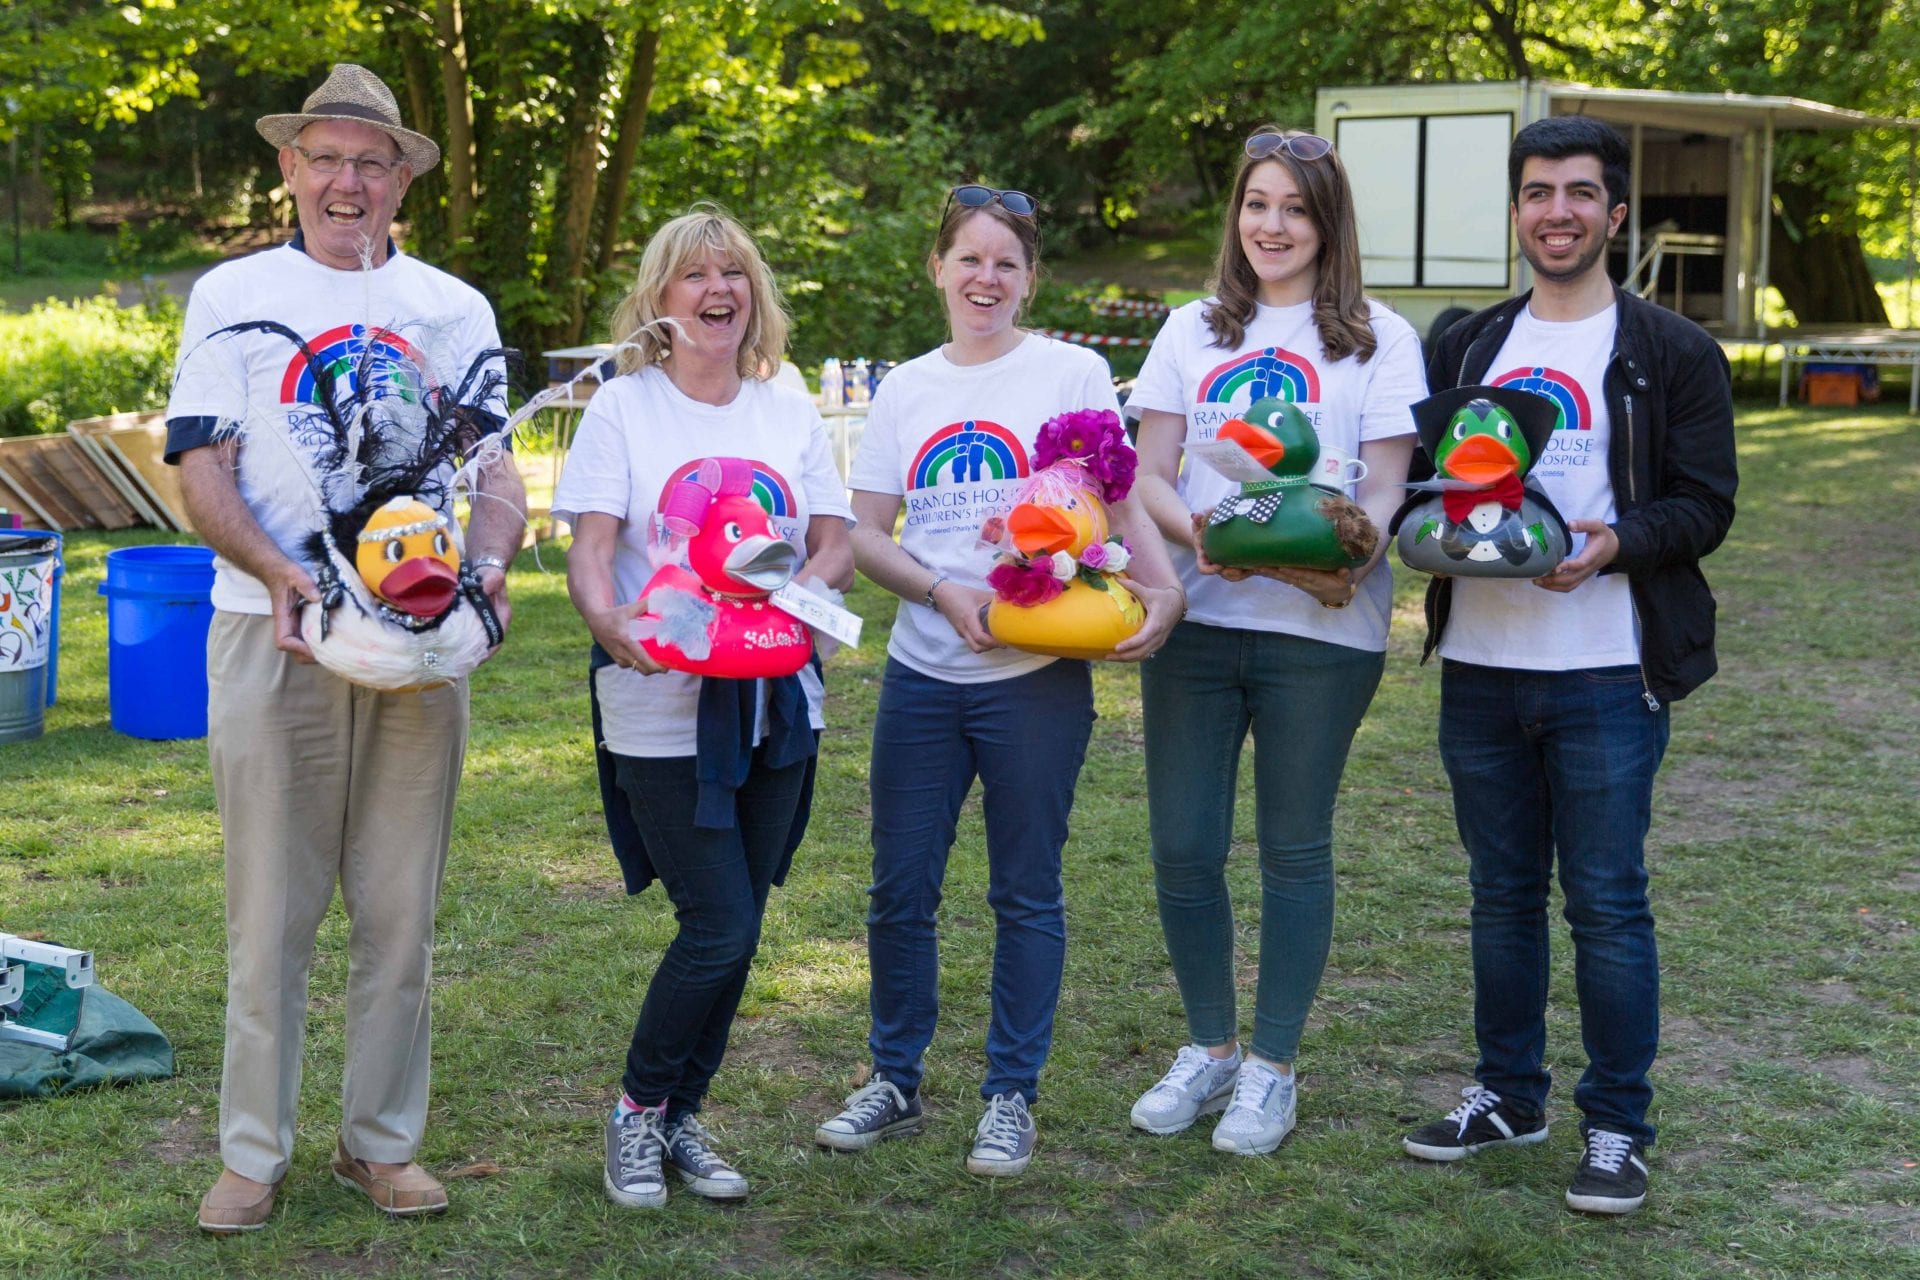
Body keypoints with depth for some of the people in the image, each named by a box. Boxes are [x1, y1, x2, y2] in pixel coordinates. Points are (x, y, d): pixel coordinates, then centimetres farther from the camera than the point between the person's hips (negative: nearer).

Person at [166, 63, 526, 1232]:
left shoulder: (455, 310, 12)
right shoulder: (233, 296, 6)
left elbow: (498, 469, 8)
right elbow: (204, 474, -1)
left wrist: (489, 563, -14)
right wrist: (280, 572, -19)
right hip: (273, 632, -2)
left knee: (401, 911, 7)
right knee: (271, 909, 2)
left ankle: (383, 1141, 20)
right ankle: (255, 1154, 14)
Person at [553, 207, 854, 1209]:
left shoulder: (790, 413, 12)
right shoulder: (622, 408, 1)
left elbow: (837, 546, 6)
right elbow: (589, 551, -8)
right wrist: (611, 622, -29)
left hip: (774, 703, 4)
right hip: (662, 709, -4)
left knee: (732, 929, 8)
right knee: (720, 928, -9)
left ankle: (682, 1117, 23)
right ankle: (638, 1108, 12)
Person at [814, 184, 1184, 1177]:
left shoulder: (1072, 373, 0)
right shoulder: (904, 390, 10)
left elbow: (1119, 501, -2)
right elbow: (863, 533, 6)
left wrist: (1162, 586, -21)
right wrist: (945, 592, -11)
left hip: (1036, 677, -3)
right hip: (922, 675, 3)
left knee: (1026, 893, 6)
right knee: (898, 890, 8)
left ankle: (1012, 1095, 19)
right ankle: (895, 1083, 25)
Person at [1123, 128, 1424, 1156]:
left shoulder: (1377, 339, 4)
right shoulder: (1191, 331, 13)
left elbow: (1387, 484, -3)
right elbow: (1147, 473, 6)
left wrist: (1349, 556, -25)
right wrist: (1194, 531, -16)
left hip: (1320, 628, -3)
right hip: (1195, 618, 3)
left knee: (1294, 849, 5)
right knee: (1183, 848, 4)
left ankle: (1271, 1068, 18)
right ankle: (1209, 1050, 23)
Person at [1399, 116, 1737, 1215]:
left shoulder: (1673, 353, 0)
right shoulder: (1469, 347, 14)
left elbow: (1706, 504, -4)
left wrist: (1615, 542, -23)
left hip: (1607, 673, -4)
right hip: (1479, 668, 4)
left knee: (1608, 904, 0)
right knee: (1504, 896, 14)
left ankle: (1617, 1126, 13)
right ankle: (1509, 1096, 28)